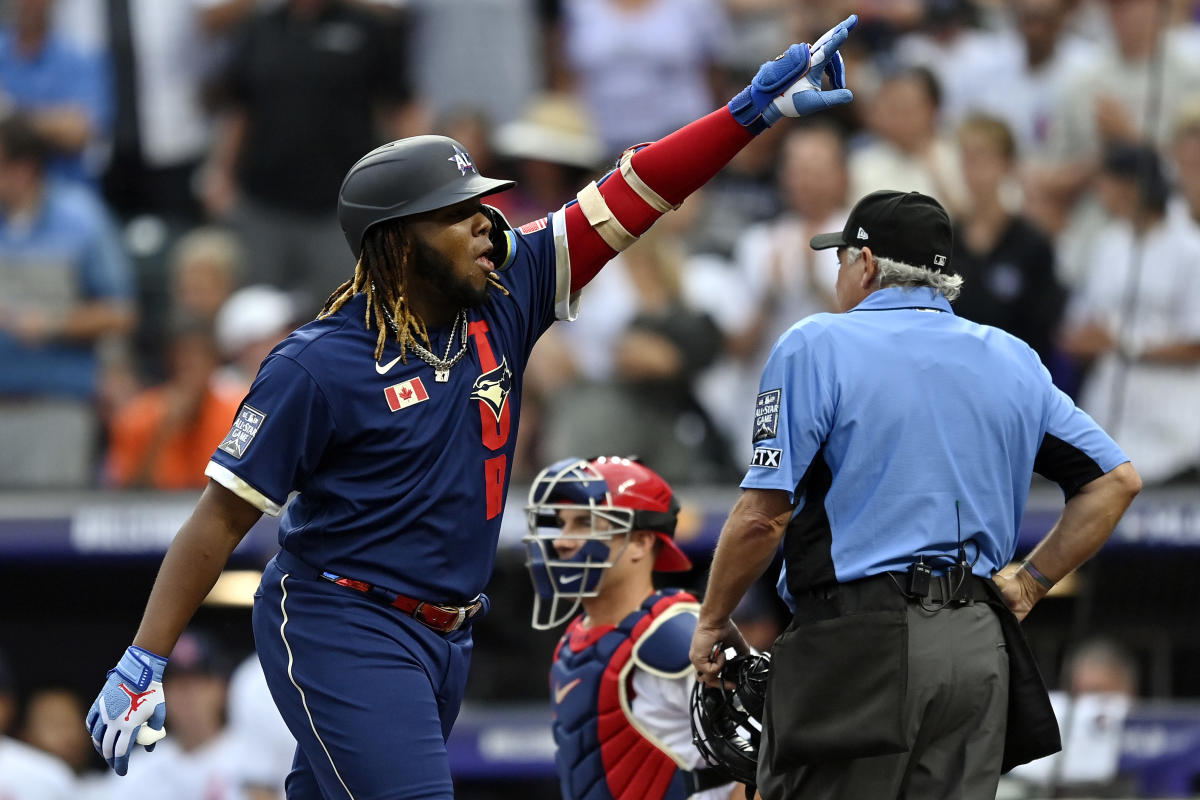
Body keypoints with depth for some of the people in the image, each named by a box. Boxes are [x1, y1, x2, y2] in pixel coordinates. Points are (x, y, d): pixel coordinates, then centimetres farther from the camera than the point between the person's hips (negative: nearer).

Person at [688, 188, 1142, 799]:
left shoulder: (818, 346, -1)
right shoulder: (1014, 361, 16)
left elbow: (763, 515, -8)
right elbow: (1116, 480, 16)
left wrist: (712, 623, 5)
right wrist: (1027, 585, 17)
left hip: (858, 650, -6)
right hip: (980, 650, 6)